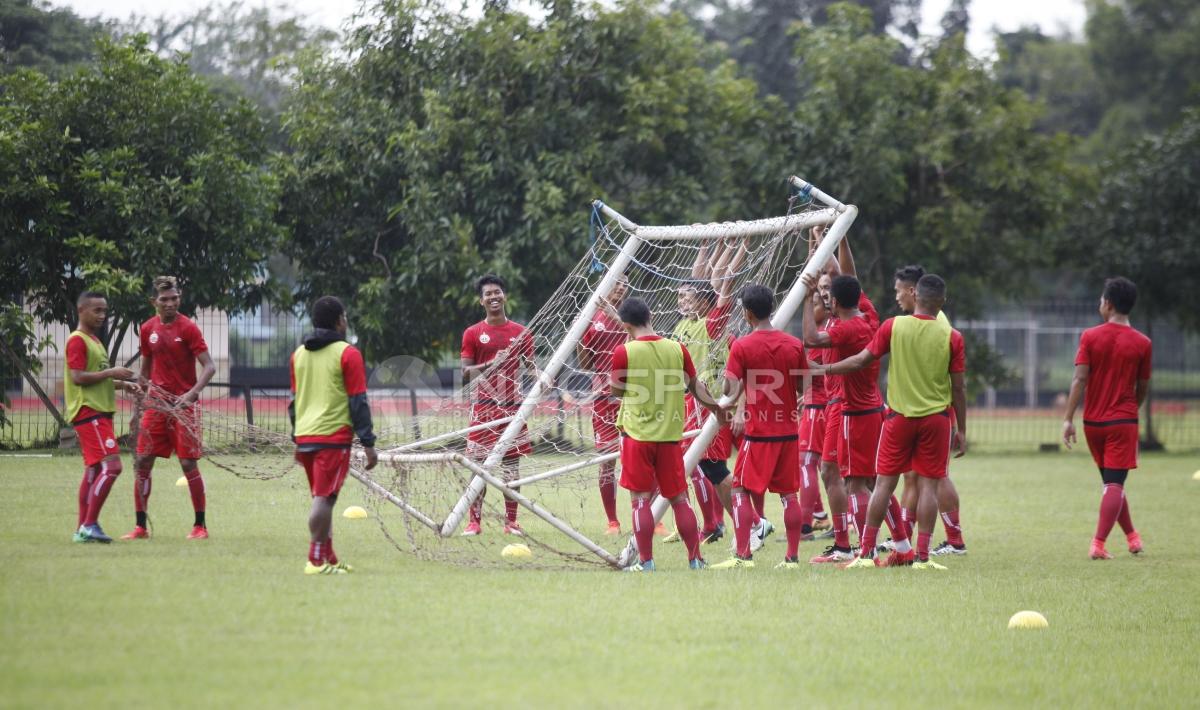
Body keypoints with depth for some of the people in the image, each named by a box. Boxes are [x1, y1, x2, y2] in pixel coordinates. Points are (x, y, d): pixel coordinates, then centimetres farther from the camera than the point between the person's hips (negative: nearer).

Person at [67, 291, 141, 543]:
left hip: (100, 413, 10)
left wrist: (122, 385, 12)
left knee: (94, 469, 10)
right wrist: (110, 373, -17)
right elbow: (77, 377, -19)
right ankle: (89, 524, -16)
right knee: (111, 466, -17)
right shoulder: (77, 340, -10)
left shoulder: (94, 340, 20)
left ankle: (83, 529, 13)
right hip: (88, 412, -10)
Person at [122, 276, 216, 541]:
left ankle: (200, 526, 5)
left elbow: (209, 366, -13)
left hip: (183, 405, -5)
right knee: (142, 462, 1)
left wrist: (192, 393, -28)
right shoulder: (148, 329, 7)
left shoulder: (188, 328, -9)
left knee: (188, 463, -5)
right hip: (156, 404, 5)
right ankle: (140, 527, 7)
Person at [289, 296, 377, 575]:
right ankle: (316, 560, -11)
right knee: (324, 498, -8)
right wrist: (368, 443, -6)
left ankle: (329, 559, 19)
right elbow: (358, 402, -8)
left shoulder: (299, 354, 13)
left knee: (323, 498, 15)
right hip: (334, 436, -7)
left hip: (305, 436, 7)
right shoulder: (347, 354, -7)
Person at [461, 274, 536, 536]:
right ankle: (474, 521, 1)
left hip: (512, 404, 1)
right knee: (479, 462, -3)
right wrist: (492, 363, -15)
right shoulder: (473, 333, 5)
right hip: (483, 404, -1)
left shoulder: (520, 333, 9)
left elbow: (531, 366, 12)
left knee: (511, 463, 2)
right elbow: (465, 374, 1)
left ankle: (511, 522, 6)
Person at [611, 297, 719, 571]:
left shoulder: (624, 352, -10)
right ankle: (695, 560, 12)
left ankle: (646, 562, 0)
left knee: (641, 499, 2)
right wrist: (717, 407, 23)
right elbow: (695, 387, 8)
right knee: (679, 498, 10)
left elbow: (617, 390, 3)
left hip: (637, 434, -3)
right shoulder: (677, 349, 0)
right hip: (670, 434, 3)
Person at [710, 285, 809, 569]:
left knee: (741, 491, 4)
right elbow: (803, 388, 7)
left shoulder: (742, 346, -9)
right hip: (788, 429, 4)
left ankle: (743, 555, -5)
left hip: (758, 431, -4)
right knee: (789, 493, 8)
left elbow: (730, 390, -12)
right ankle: (792, 557, 6)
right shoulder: (794, 345, 2)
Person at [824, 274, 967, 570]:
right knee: (928, 486, 2)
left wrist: (823, 369, 13)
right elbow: (959, 387, 0)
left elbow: (861, 361, -1)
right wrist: (961, 430, 8)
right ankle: (922, 556, 0)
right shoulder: (952, 337, -4)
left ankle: (866, 553, 7)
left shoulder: (893, 326, -5)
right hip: (937, 417, 0)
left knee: (884, 484, 7)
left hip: (900, 416, 0)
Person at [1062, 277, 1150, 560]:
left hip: (1093, 421, 2)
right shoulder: (1142, 343, -3)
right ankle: (1099, 544, -16)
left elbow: (1079, 380, -11)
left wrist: (1068, 419, -10)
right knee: (1115, 485, -4)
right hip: (1123, 420, -2)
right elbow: (1143, 388, 5)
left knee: (1111, 482, 18)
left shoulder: (1090, 337, -4)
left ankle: (1132, 536, 28)